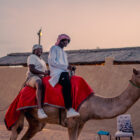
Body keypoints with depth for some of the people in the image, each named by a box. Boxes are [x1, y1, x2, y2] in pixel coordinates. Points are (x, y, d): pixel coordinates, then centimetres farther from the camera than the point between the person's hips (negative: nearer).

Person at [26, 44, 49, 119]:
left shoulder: (42, 61, 29)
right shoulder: (32, 57, 3)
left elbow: (46, 71, 27)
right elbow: (31, 69, -12)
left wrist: (48, 72, 4)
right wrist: (43, 73, -19)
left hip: (41, 78, 9)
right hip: (32, 77, -9)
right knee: (39, 83, -42)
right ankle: (40, 110, -54)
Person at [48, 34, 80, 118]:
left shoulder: (64, 53, 33)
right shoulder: (54, 48, 10)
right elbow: (52, 62, -4)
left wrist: (70, 68, 9)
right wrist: (66, 66, -8)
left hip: (65, 73, 8)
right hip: (56, 72, -8)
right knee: (66, 82, -37)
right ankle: (69, 110, -45)